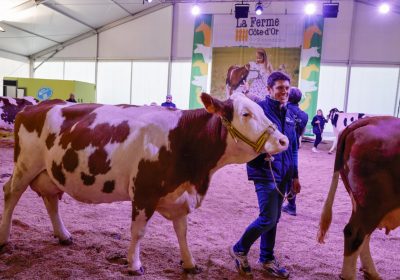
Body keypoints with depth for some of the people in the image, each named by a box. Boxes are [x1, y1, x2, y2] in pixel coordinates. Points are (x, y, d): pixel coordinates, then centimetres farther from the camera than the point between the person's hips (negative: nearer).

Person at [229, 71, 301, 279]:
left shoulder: (288, 114, 12)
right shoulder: (260, 109, -10)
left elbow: (293, 146, 16)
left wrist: (294, 175, 16)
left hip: (282, 173, 7)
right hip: (265, 171, -7)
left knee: (274, 218, 13)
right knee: (268, 218, -7)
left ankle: (267, 259, 29)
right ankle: (239, 249, 16)